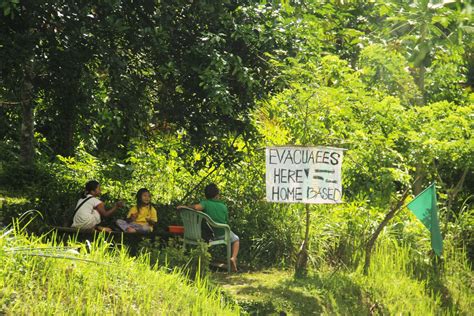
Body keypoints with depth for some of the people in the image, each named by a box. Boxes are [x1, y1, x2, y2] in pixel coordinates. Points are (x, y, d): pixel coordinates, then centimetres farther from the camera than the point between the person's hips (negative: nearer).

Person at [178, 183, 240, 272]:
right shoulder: (223, 206, -4)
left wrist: (185, 207, -19)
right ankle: (233, 257, 2)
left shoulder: (205, 203, -11)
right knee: (236, 240, 28)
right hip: (223, 234, -1)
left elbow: (197, 207, -33)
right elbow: (226, 221, 5)